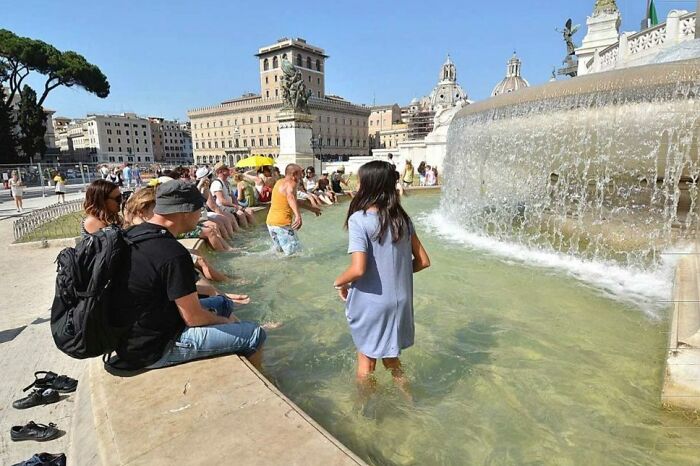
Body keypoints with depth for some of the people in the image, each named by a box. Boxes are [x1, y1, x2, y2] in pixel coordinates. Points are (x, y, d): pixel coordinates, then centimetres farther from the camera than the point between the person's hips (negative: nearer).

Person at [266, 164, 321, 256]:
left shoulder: (279, 182, 19)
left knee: (281, 251, 19)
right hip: (282, 223, -9)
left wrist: (311, 208, 33)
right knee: (293, 253, -9)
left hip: (270, 222, 9)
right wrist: (298, 216, -48)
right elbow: (291, 197, -33)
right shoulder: (291, 183, -9)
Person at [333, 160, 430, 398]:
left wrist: (339, 282, -8)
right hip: (400, 300, 5)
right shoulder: (402, 218, -1)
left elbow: (358, 269, -27)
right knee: (390, 356, 26)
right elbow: (423, 261, 2)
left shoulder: (359, 219, -18)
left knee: (366, 358, 19)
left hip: (370, 302, -5)